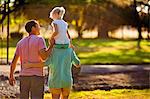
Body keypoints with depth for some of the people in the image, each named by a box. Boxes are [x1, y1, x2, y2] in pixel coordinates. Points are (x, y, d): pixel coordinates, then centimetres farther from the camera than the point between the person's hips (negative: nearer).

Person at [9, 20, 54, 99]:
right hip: (37, 76, -5)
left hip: (24, 76, 5)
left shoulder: (20, 43, 9)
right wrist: (51, 45, -6)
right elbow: (44, 57, -20)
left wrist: (11, 76, 17)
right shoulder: (39, 40, -7)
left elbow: (14, 61, 8)